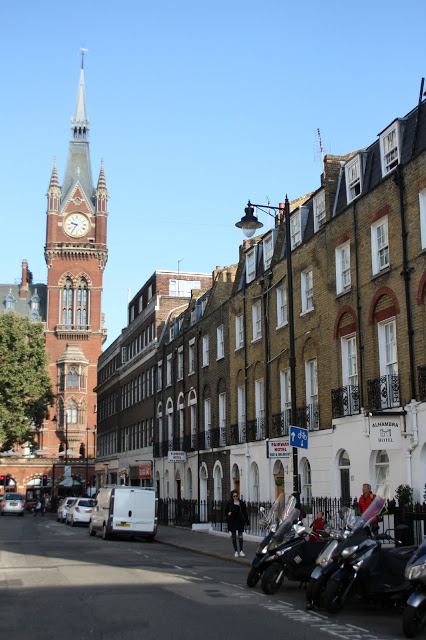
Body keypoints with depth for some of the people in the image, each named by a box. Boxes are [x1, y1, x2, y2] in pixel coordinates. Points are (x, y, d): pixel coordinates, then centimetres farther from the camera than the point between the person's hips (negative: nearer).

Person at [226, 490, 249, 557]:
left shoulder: (242, 503, 1)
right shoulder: (230, 503, 2)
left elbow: (245, 512, 4)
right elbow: (227, 511, 12)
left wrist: (246, 522, 2)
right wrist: (228, 514, -12)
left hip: (240, 521, -1)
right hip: (232, 521, 1)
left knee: (240, 536, -7)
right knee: (234, 537, 5)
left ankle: (241, 551, -6)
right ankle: (236, 551, 13)